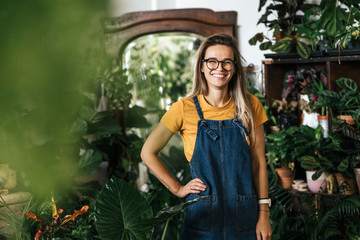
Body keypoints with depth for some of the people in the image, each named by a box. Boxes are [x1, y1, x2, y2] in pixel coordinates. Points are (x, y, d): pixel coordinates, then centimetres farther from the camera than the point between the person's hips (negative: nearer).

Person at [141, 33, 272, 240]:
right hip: (202, 217, -1)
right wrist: (178, 189, 0)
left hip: (244, 218, 2)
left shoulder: (250, 106, -1)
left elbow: (258, 163, 3)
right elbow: (148, 153, 3)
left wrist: (264, 215, 0)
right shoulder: (184, 109, -7)